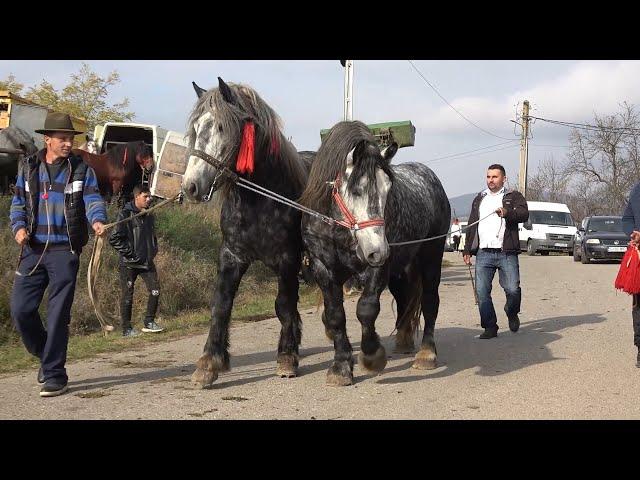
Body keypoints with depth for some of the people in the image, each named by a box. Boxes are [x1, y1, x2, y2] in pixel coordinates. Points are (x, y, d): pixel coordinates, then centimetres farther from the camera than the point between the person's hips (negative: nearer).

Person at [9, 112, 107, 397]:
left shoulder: (81, 170, 2)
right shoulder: (28, 167, 9)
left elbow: (93, 200, -8)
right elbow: (18, 203, 14)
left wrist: (97, 221, -30)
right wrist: (19, 226, -6)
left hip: (65, 251, -3)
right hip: (33, 249, 3)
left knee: (58, 314, -1)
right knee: (20, 308, 1)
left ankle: (54, 375, 9)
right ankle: (46, 355, 27)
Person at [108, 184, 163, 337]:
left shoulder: (149, 215, 11)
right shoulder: (125, 215, -11)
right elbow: (114, 238, -14)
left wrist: (154, 250, 13)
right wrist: (129, 253, -14)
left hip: (147, 262, 6)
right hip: (129, 263, -6)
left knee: (155, 290, -2)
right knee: (127, 296, 1)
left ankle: (149, 323, 12)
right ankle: (127, 328, 10)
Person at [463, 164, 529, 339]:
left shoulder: (513, 197, 8)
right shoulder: (479, 199, 23)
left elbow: (524, 214, -10)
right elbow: (471, 226, 26)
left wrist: (507, 212, -30)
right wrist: (467, 250, 20)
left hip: (506, 253, -4)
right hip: (483, 254, 4)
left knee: (512, 290, -8)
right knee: (482, 292, -3)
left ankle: (512, 314, 22)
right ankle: (490, 326, 6)